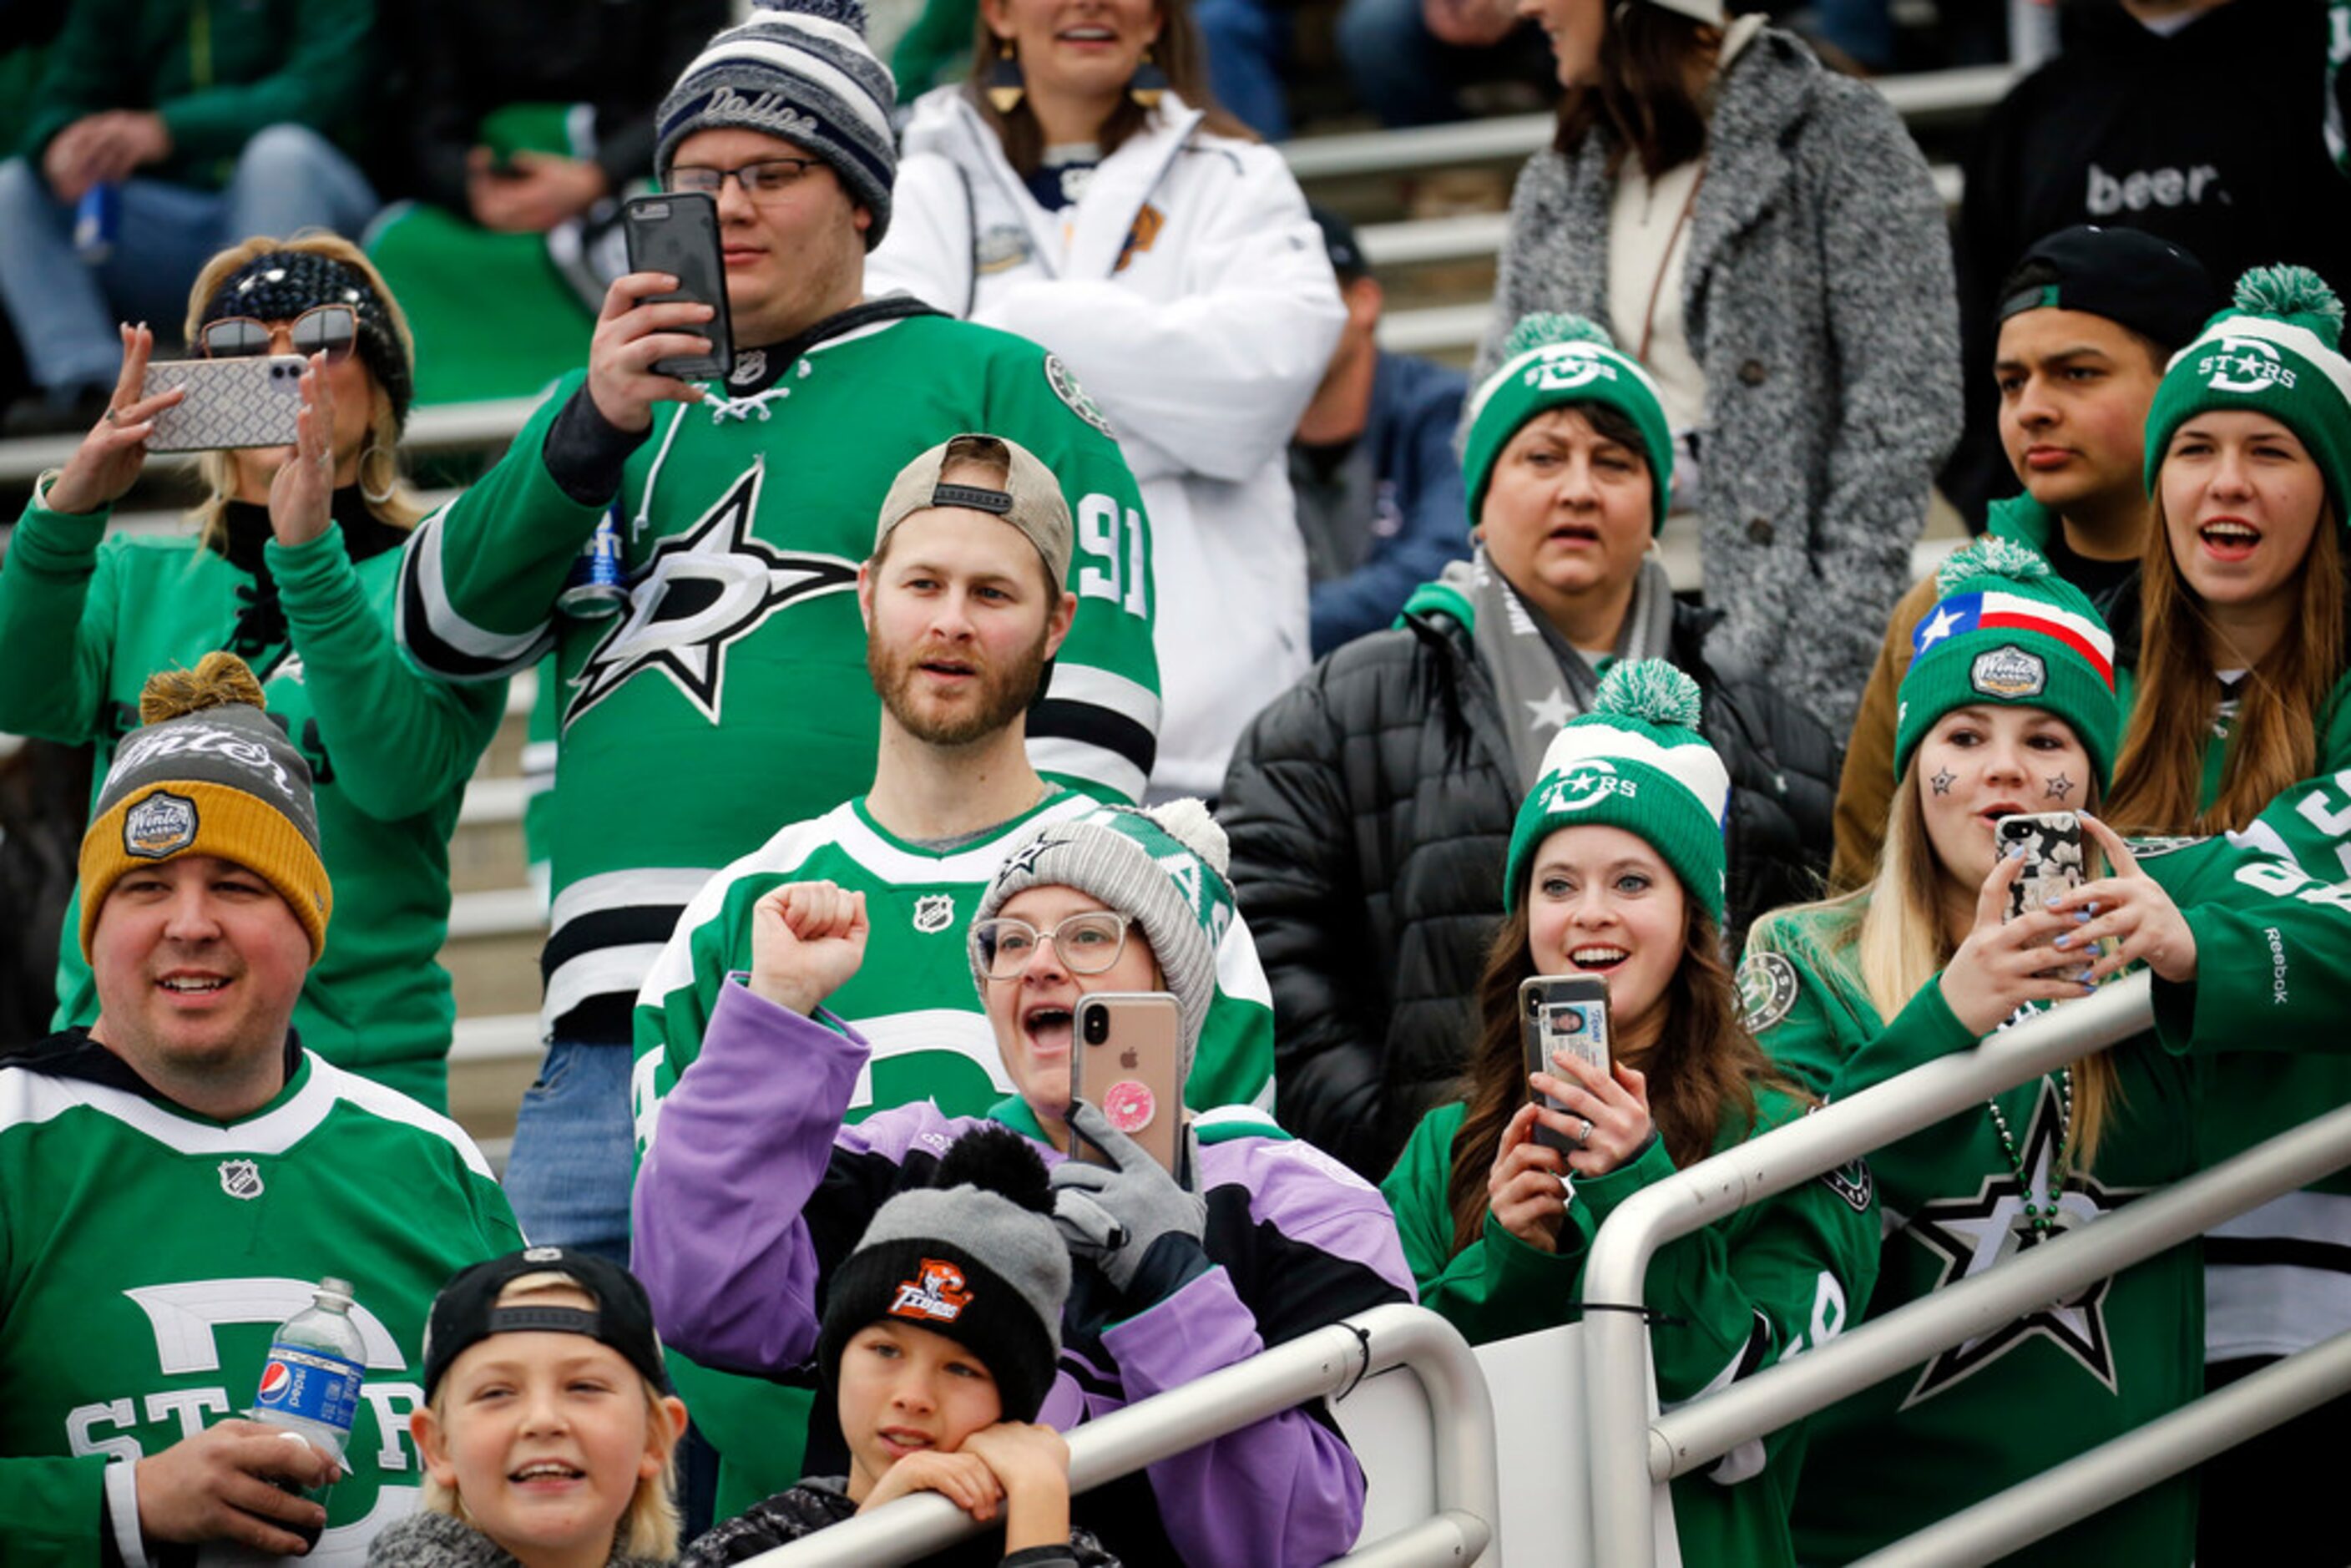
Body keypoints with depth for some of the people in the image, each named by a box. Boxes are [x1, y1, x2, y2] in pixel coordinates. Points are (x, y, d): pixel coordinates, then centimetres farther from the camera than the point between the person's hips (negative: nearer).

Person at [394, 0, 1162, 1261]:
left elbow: (1089, 708, 2)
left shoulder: (993, 386, 10)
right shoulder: (608, 410, 26)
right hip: (614, 1031, 5)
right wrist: (595, 427, -1)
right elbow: (446, 629, 13)